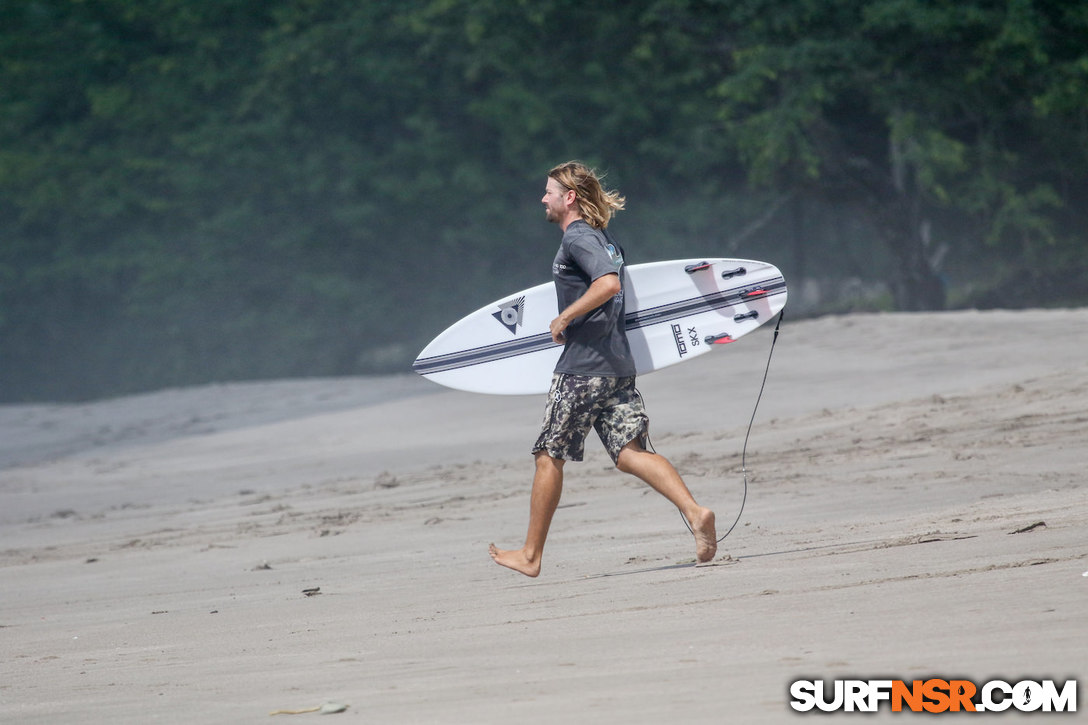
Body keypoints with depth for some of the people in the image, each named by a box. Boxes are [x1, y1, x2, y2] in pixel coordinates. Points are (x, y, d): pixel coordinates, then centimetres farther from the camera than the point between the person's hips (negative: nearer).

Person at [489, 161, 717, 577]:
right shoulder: (603, 238, 19)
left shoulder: (577, 238, -10)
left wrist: (563, 319, -17)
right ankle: (695, 513, -24)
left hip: (583, 367, -9)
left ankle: (531, 556, 11)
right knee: (629, 453, -2)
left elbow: (608, 283, -26)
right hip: (619, 366, 9)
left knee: (550, 457, 3)